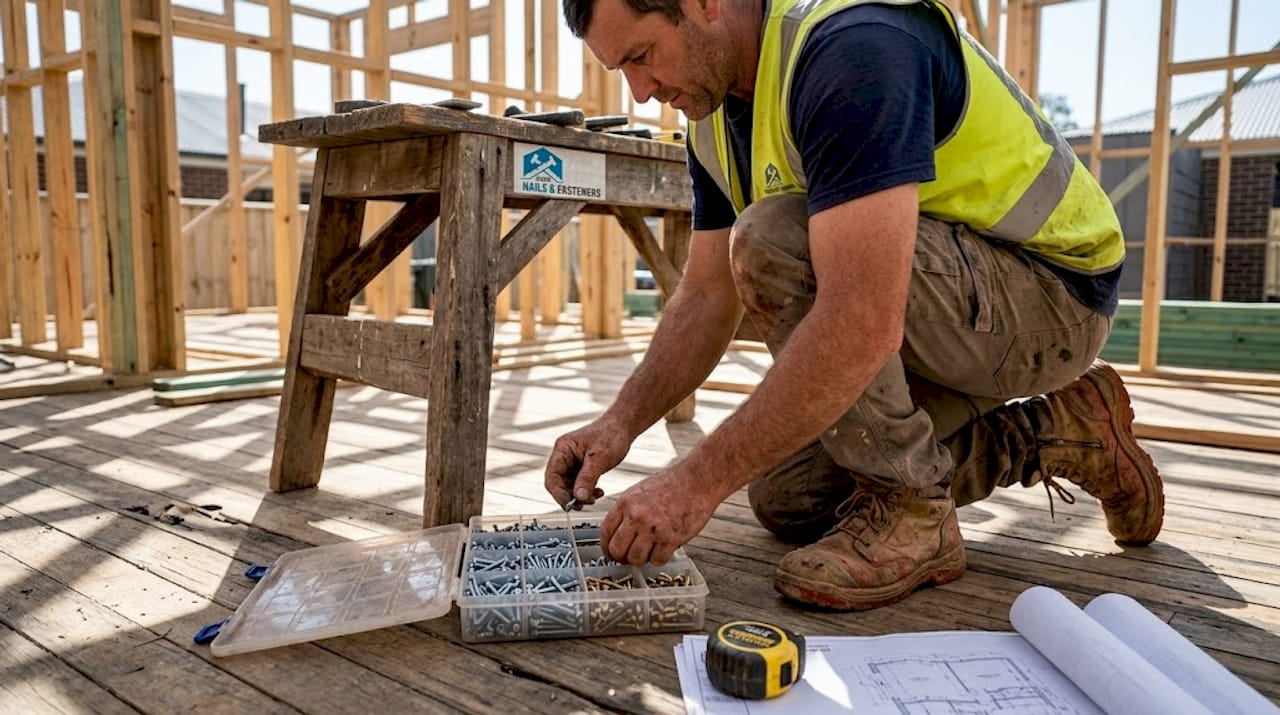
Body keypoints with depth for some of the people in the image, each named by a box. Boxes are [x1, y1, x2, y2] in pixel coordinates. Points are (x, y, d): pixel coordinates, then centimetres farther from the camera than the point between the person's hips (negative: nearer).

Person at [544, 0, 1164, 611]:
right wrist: (621, 422, -9)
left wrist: (697, 483, -33)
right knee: (788, 498, 7)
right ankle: (1049, 433, 16)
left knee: (771, 240, -29)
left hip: (1053, 293, -9)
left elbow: (863, 325, -37)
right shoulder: (716, 119, 1)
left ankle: (911, 515, -13)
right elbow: (706, 297, 4)